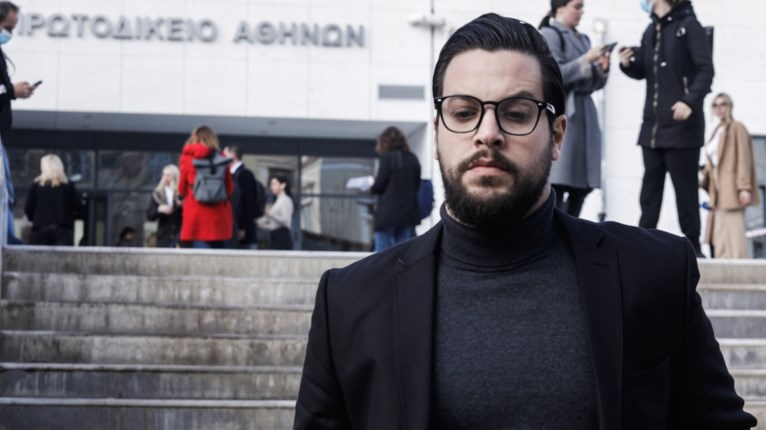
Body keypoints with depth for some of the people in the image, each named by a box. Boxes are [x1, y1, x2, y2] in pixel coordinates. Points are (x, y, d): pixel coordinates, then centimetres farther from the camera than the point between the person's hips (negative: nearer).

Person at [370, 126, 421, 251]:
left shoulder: (387, 158, -8)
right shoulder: (413, 159, 8)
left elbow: (379, 185, -10)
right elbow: (417, 184, 12)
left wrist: (372, 188, 10)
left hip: (388, 212, -5)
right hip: (408, 212, 6)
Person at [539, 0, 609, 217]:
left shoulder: (582, 39, 19)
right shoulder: (549, 35, -4)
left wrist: (602, 68, 2)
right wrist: (586, 60, -14)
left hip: (583, 116, 8)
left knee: (581, 185, 4)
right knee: (558, 183, -14)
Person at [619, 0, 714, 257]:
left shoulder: (689, 25, -6)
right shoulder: (651, 30, 14)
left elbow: (706, 70, -12)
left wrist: (691, 102, -26)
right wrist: (628, 63, -2)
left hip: (682, 124, -7)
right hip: (653, 125, 7)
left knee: (685, 188, -1)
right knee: (650, 188, 7)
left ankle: (693, 248, 7)